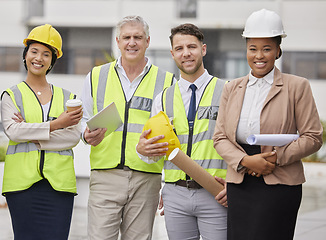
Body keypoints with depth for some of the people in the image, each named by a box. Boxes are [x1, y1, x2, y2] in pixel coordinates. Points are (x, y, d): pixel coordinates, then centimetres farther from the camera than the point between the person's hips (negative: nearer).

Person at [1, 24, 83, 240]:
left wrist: (33, 137, -10)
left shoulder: (67, 98, 14)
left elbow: (74, 136, 0)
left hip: (59, 180, 1)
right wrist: (55, 125, -14)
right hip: (22, 180, -1)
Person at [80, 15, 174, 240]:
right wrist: (88, 135, -5)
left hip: (146, 177, 0)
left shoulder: (166, 81, 8)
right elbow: (84, 120, 17)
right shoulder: (97, 76, 11)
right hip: (105, 174, 0)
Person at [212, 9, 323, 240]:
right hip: (239, 185, 4)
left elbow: (312, 137, -1)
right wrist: (246, 161, -10)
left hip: (279, 186, -4)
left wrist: (277, 158, -14)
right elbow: (220, 137, 9)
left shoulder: (297, 87, 1)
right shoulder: (232, 89, 13)